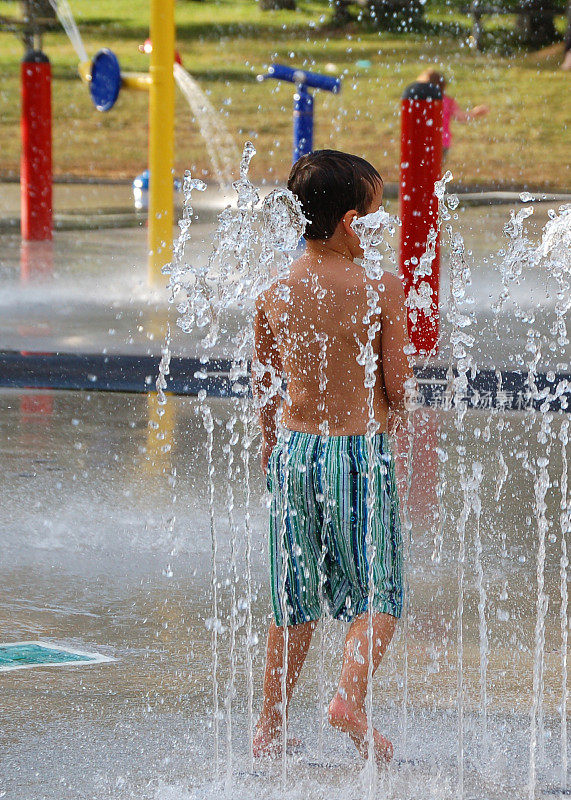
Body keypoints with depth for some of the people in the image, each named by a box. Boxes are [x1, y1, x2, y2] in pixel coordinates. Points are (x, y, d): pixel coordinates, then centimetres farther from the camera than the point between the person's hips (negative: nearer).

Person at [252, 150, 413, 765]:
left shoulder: (273, 297, 0)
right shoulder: (382, 293, -11)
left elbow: (263, 384, 9)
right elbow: (397, 388, -9)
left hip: (293, 449, 4)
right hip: (360, 447, -4)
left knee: (295, 601, 15)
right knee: (378, 594, 7)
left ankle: (270, 723, 17)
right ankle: (350, 696, -13)